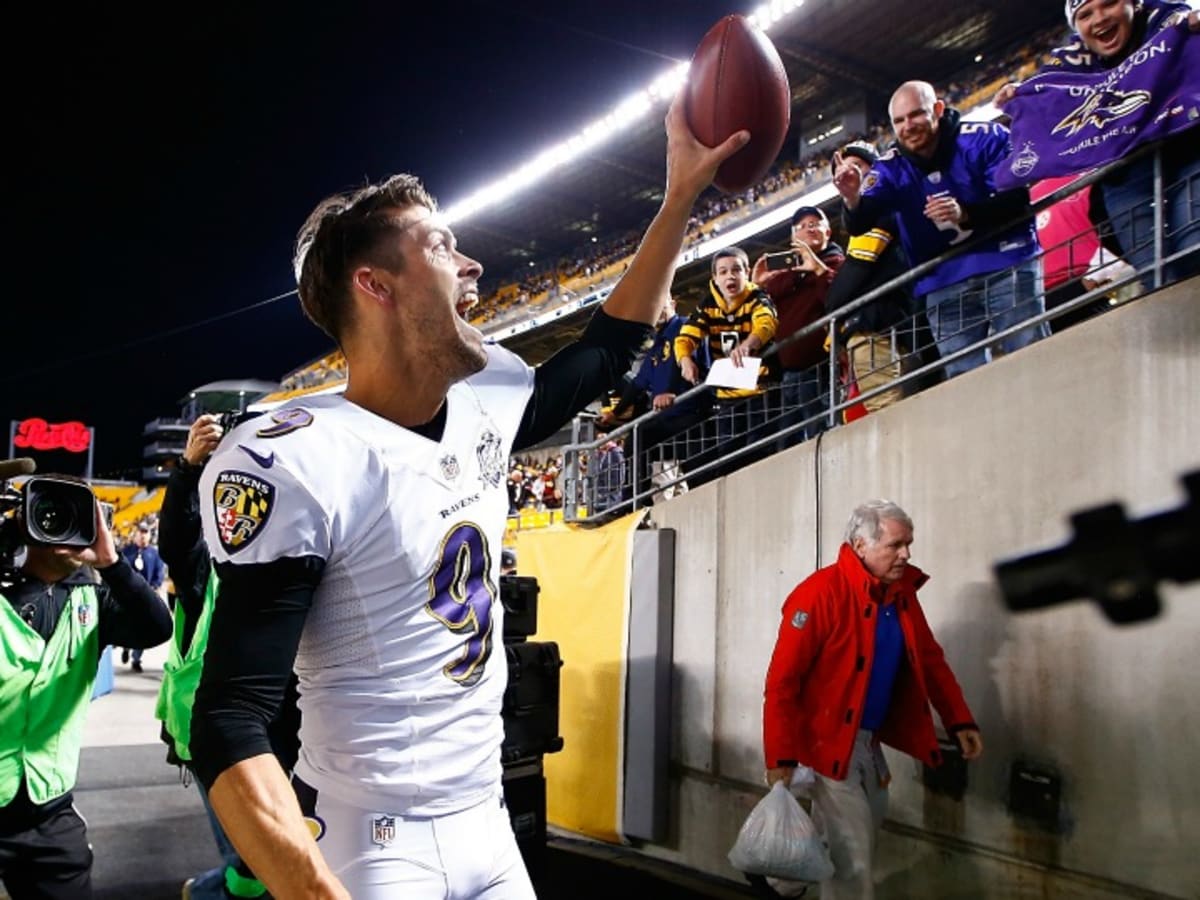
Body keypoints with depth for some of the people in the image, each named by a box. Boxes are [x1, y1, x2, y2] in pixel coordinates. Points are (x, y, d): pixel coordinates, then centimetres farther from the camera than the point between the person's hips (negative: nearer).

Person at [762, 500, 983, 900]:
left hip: (871, 741, 8)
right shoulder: (821, 593, -21)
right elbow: (782, 679, -21)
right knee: (852, 858, -2)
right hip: (829, 742, -8)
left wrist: (960, 721, 6)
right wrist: (781, 757, -22)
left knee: (864, 835, 22)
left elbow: (931, 661, 14)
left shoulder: (902, 592, 3)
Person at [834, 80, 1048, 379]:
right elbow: (859, 225, -9)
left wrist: (965, 214, -29)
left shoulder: (984, 138, -5)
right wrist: (853, 199, -33)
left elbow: (1018, 199, -12)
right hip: (944, 283, 3)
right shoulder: (890, 167, 3)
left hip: (1006, 265, -2)